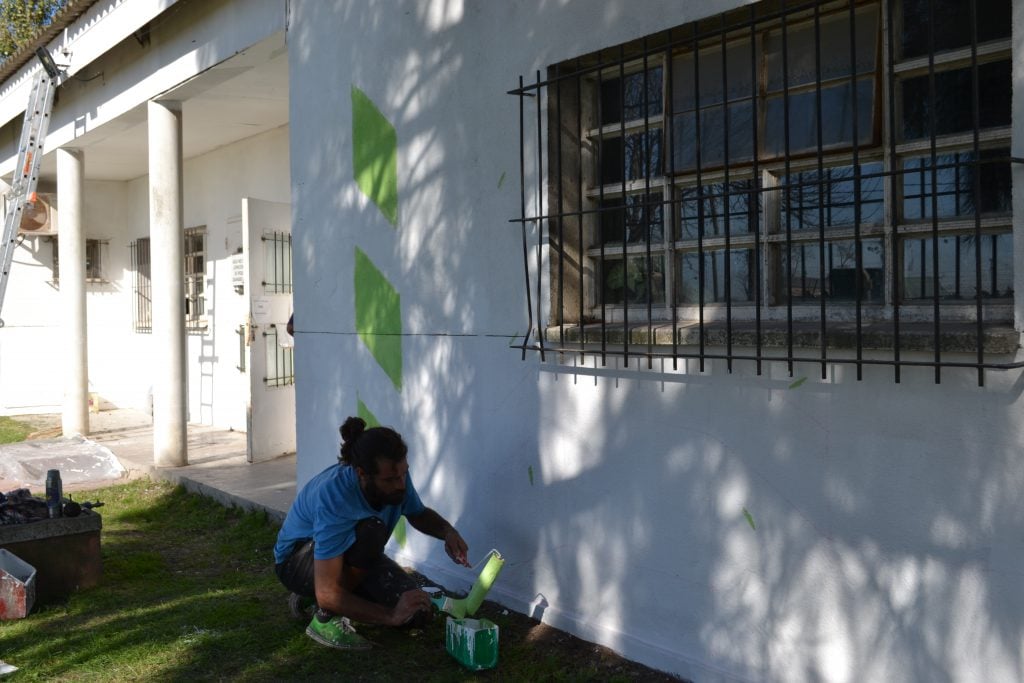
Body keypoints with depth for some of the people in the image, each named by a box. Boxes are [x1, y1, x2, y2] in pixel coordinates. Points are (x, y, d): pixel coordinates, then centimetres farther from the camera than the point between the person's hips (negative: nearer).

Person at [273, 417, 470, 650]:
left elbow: (419, 514, 5)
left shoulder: (396, 475, -19)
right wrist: (390, 616, -43)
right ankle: (326, 618, -17)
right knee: (371, 530, -36)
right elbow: (327, 593, -39)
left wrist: (447, 531, -18)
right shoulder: (334, 497, -39)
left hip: (354, 555, 7)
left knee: (419, 612, -10)